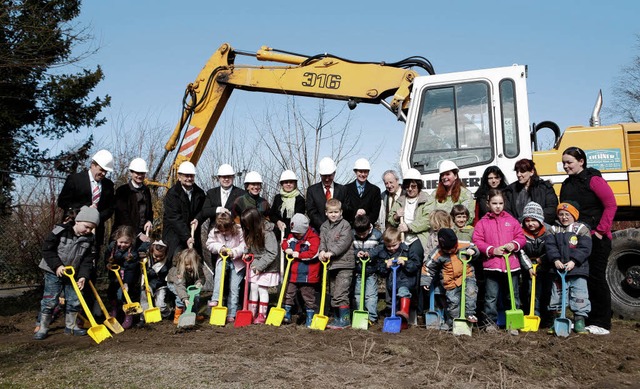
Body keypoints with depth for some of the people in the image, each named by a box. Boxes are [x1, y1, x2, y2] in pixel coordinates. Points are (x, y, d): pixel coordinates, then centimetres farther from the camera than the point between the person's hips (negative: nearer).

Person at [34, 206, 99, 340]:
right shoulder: (61, 231, -16)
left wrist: (83, 276, -12)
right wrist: (57, 265, -19)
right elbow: (47, 249, -13)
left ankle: (70, 326, 22)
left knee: (74, 301, 7)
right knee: (50, 300, -4)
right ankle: (42, 328, 9)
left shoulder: (89, 239, -3)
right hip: (54, 272, -5)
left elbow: (87, 260, -1)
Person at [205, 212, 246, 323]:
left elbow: (245, 245, -17)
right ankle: (215, 299, -32)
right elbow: (209, 244, -1)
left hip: (238, 262, -2)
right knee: (219, 268, -33)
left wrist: (234, 252, -28)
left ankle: (231, 314, 4)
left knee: (234, 288, -3)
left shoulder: (239, 231, -16)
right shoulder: (214, 232, -6)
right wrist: (220, 248, -18)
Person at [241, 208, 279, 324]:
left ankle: (262, 315, 9)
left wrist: (260, 265, -23)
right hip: (255, 266, 7)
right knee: (253, 288, 7)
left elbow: (272, 253, -23)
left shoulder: (267, 233, -22)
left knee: (262, 289, -2)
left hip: (267, 267, -6)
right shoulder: (250, 231, 1)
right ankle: (251, 313, 15)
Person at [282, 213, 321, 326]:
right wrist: (287, 249, -5)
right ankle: (286, 315, 27)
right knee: (289, 295, 14)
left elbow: (313, 253, -24)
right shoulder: (292, 236, 6)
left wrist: (299, 255, -20)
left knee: (308, 298, 7)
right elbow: (285, 243, 18)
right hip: (293, 273, 6)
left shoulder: (313, 238, -15)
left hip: (307, 275, -6)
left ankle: (310, 318, 18)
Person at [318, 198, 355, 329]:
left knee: (340, 294, -11)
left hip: (344, 264, -7)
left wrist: (331, 252, -24)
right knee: (333, 294, 15)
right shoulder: (324, 226, 12)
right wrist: (322, 251, -15)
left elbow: (344, 242, -16)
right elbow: (322, 240, 6)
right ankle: (337, 318, 27)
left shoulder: (345, 225, -7)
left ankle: (345, 320, -1)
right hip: (331, 264, 7)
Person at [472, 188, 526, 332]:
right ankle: (491, 322, 16)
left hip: (511, 263, 2)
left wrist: (514, 244, -12)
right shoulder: (483, 222, 2)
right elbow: (477, 241, -4)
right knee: (491, 297, 4)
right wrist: (492, 250, -13)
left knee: (513, 296, 11)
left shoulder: (511, 220, 8)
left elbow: (521, 237, 8)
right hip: (491, 265, -2)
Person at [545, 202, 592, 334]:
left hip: (577, 270, -2)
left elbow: (584, 248, -9)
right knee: (557, 296, 9)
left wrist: (574, 261, -19)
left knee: (579, 296, 0)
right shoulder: (554, 230, 8)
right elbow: (550, 247, -1)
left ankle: (579, 322, 12)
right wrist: (555, 260, -17)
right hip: (558, 269, 3)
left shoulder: (581, 229, -1)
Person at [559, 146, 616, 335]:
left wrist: (600, 230, -15)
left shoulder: (593, 180, -9)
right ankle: (584, 319, 20)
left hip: (595, 239, -7)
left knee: (596, 278, 0)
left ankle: (601, 323, 9)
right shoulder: (567, 184, 13)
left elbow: (611, 205, -14)